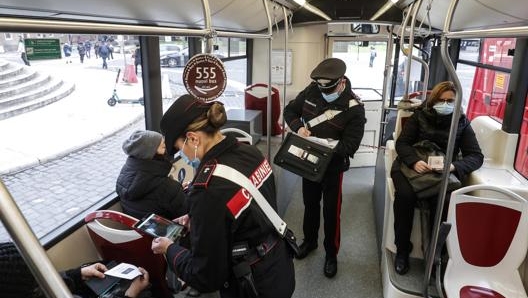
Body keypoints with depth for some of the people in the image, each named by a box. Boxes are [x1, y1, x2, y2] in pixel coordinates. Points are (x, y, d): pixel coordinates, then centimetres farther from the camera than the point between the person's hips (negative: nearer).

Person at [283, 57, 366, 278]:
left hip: (333, 164, -4)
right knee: (310, 203, 21)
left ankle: (331, 253, 28)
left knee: (331, 210, 7)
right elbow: (290, 110, 3)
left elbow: (350, 144, -23)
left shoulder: (354, 108, -21)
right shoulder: (311, 91, -8)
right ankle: (309, 240, 44)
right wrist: (298, 127, -17)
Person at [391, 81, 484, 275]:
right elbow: (402, 143, 1)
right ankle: (402, 250, -13)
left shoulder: (462, 123, 11)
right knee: (405, 195, -32)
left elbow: (476, 156, 4)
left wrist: (454, 166, -19)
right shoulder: (420, 116, 9)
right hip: (412, 165, 0)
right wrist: (414, 161, -22)